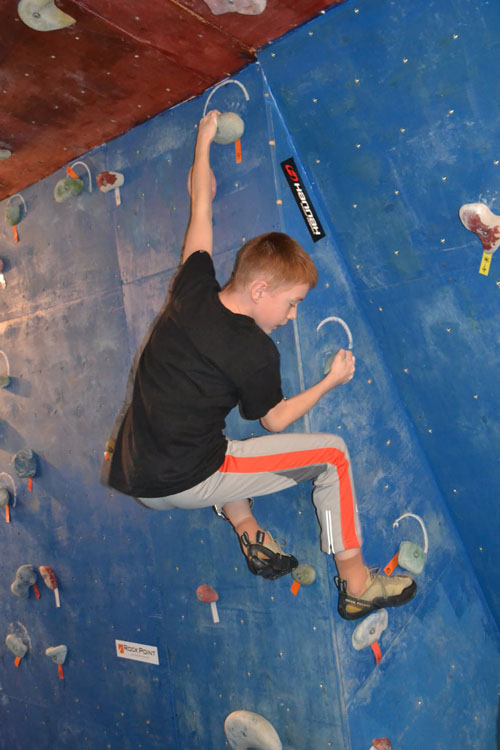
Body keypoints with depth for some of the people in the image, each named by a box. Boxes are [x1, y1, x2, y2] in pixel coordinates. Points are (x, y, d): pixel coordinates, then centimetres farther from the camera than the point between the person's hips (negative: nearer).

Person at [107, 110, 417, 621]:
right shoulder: (255, 351, -15)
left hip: (136, 480, 7)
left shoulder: (192, 290, 1)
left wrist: (203, 142, 30)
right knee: (332, 453, 0)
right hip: (187, 481, -7)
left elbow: (201, 209, 16)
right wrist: (331, 381, 9)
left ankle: (248, 534, 31)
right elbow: (274, 420, 1)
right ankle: (355, 583, 13)